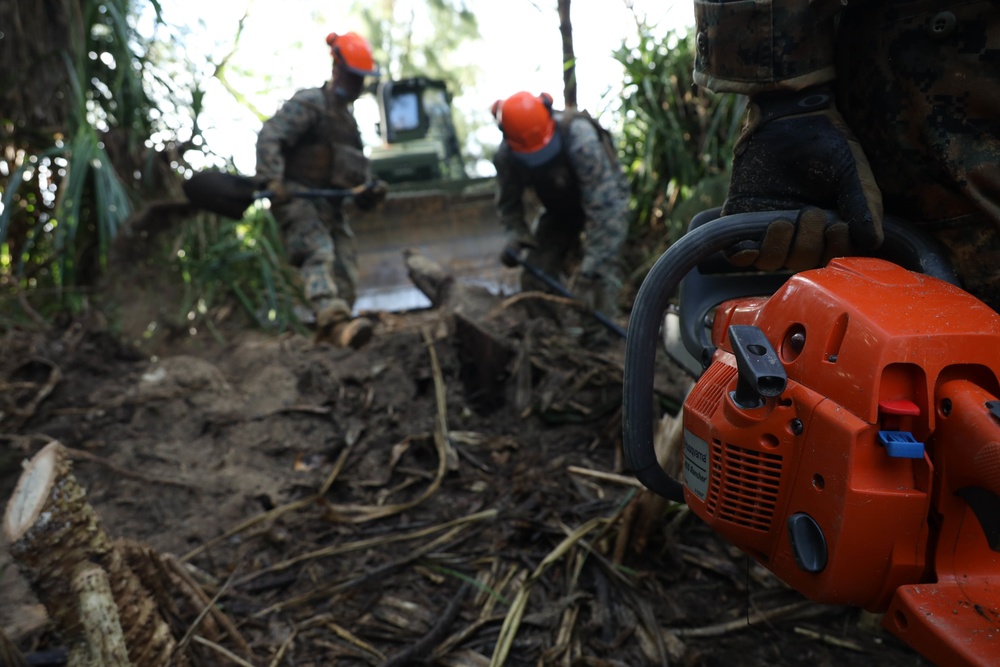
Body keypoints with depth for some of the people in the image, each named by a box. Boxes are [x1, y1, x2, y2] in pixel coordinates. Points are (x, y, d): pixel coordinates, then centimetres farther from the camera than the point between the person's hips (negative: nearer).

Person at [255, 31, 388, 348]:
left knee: (345, 264, -3)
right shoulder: (309, 103, -3)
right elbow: (269, 137, -16)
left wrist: (370, 186, 10)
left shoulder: (346, 114, 26)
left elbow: (357, 161, 31)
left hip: (329, 203, 9)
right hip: (297, 198, -8)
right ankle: (333, 319, -47)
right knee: (319, 252, -29)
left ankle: (331, 333, -1)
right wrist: (272, 180, -30)